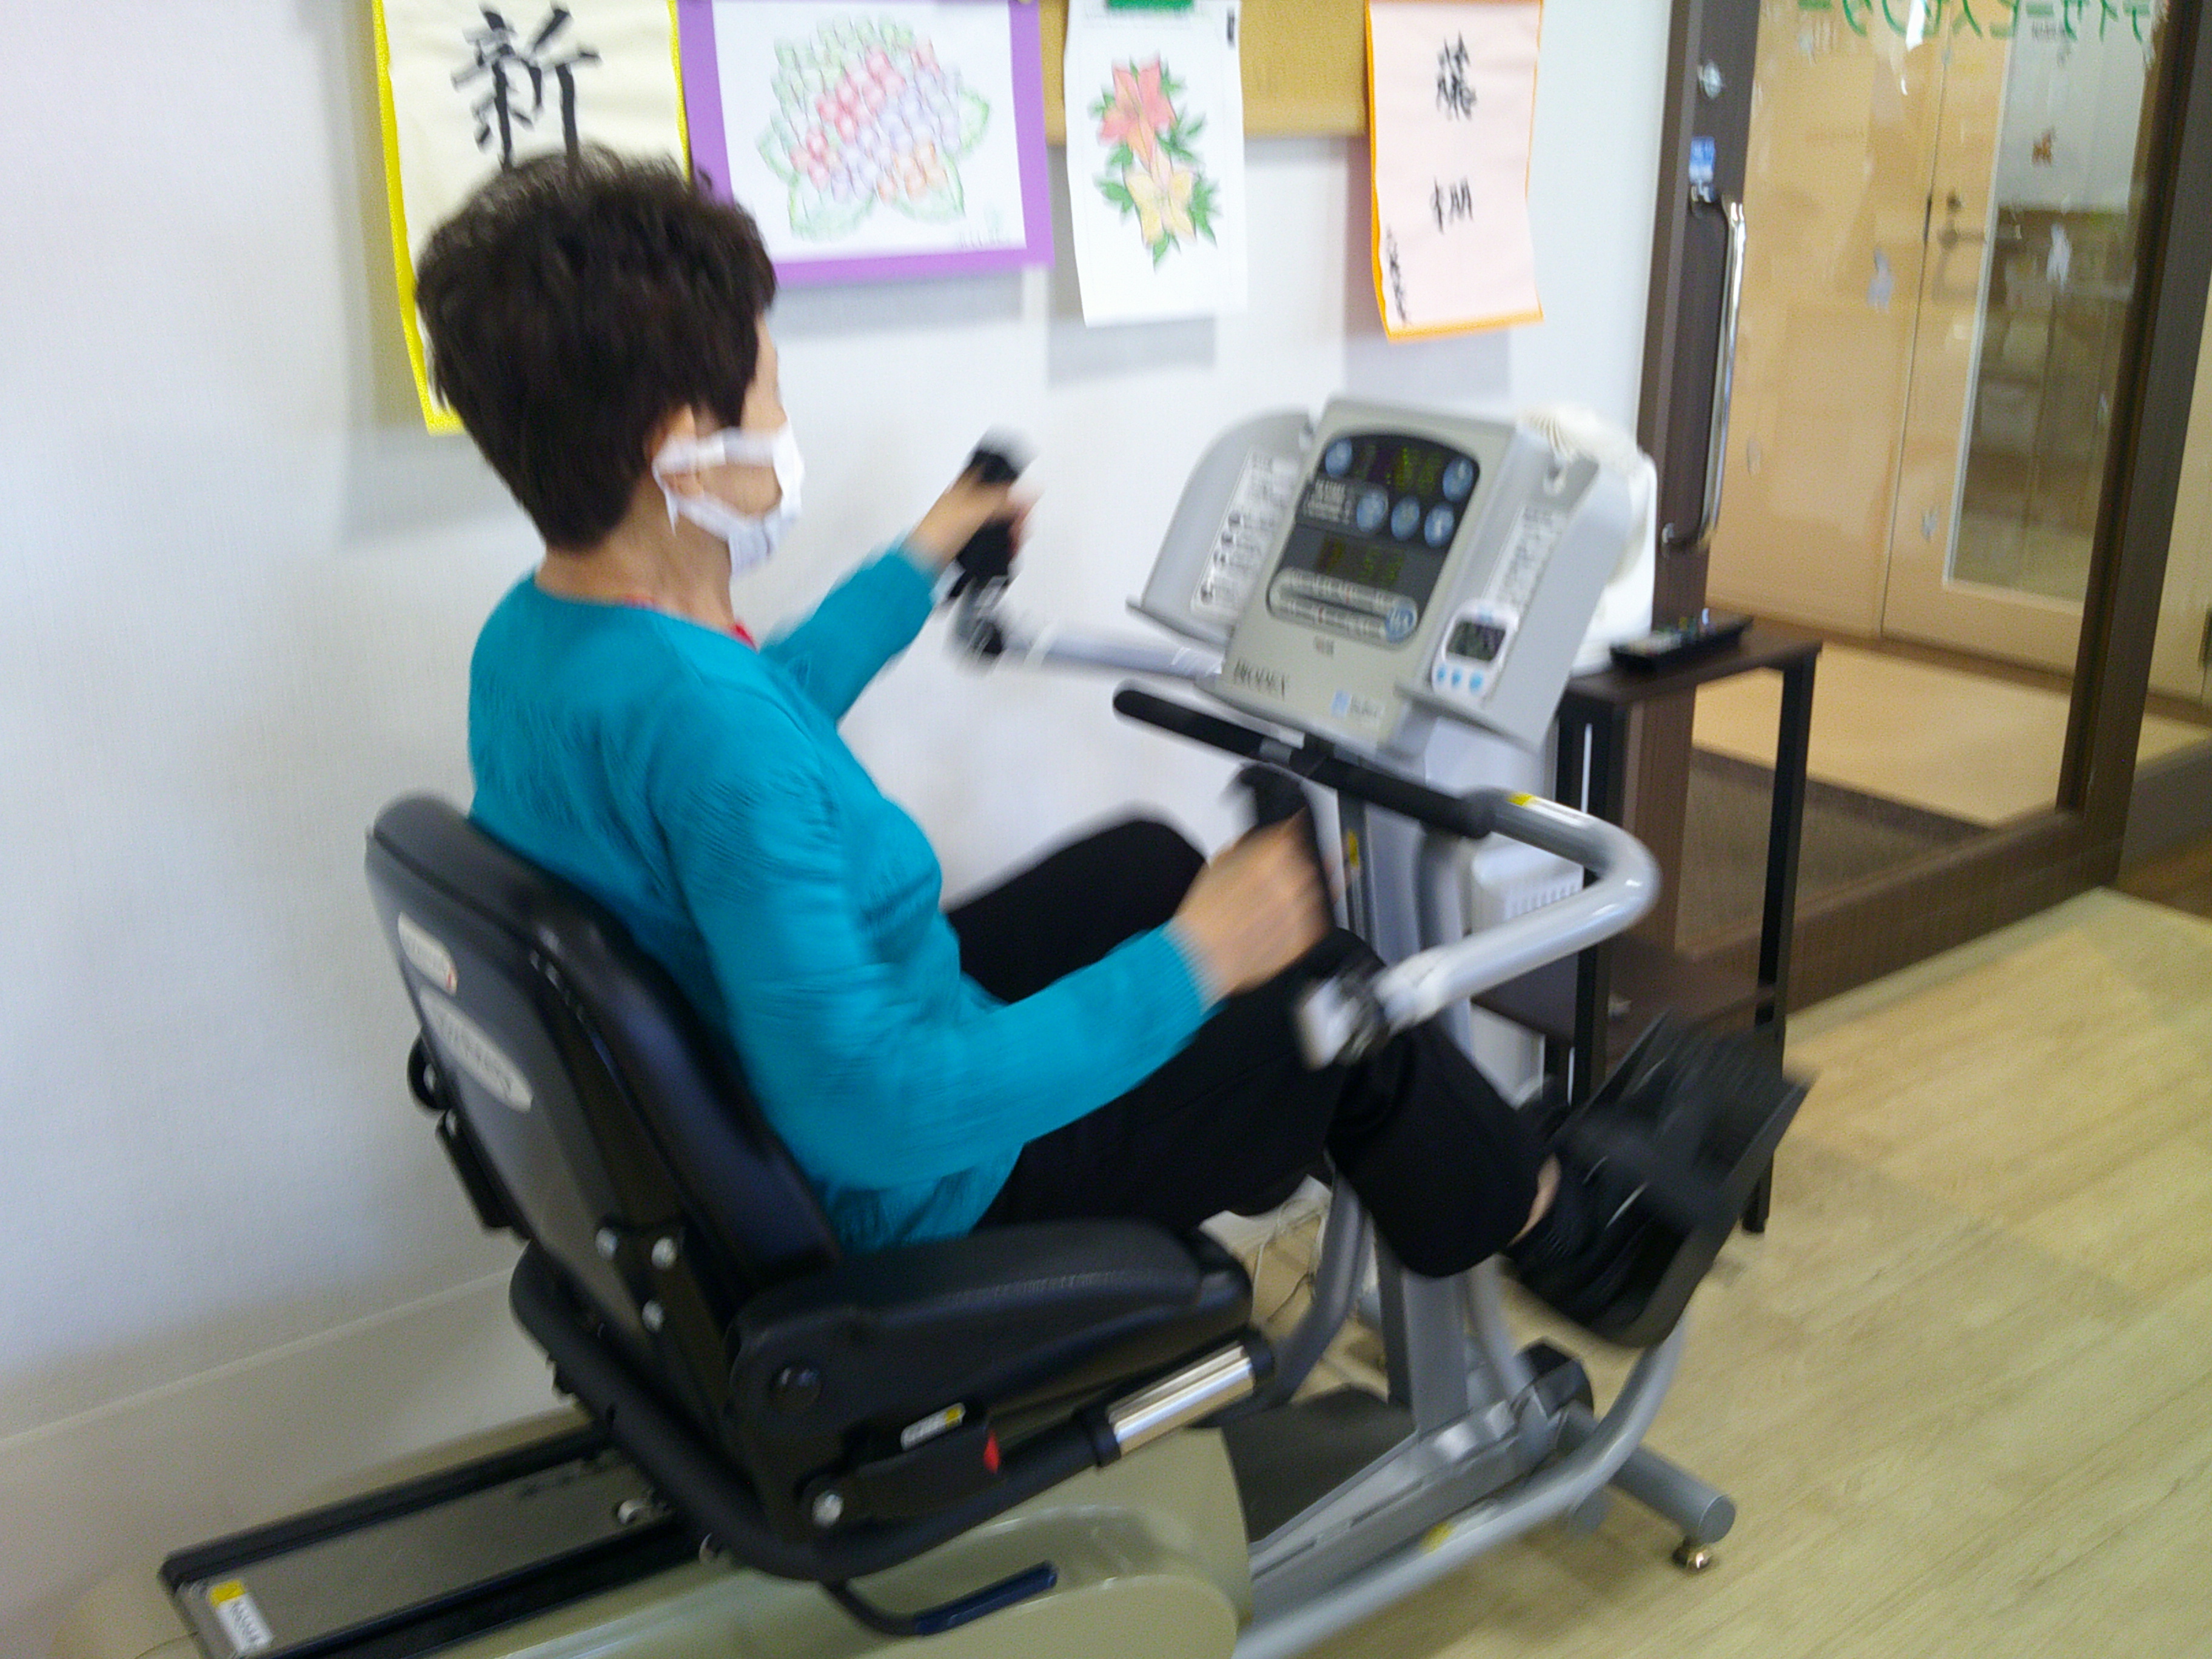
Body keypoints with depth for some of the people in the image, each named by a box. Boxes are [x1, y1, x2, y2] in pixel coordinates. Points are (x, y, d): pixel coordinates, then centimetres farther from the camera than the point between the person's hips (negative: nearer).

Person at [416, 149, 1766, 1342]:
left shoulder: (527, 640, -6)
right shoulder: (705, 732, -37)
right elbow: (876, 1116, -37)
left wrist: (918, 564, 24)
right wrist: (1191, 961, -30)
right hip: (910, 1192, -9)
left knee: (1145, 861, 22)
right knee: (1331, 994, 6)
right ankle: (1553, 1230, 37)